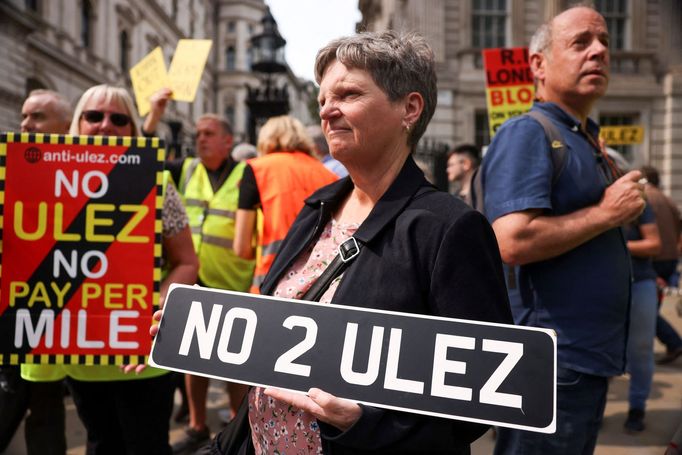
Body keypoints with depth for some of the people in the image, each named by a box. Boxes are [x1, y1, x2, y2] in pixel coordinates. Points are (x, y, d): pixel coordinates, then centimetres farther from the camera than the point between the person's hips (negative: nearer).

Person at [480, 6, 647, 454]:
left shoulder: (588, 143, 16)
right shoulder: (527, 133, -14)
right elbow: (513, 241, -28)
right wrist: (607, 212, -17)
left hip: (591, 356, 10)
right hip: (550, 358, -10)